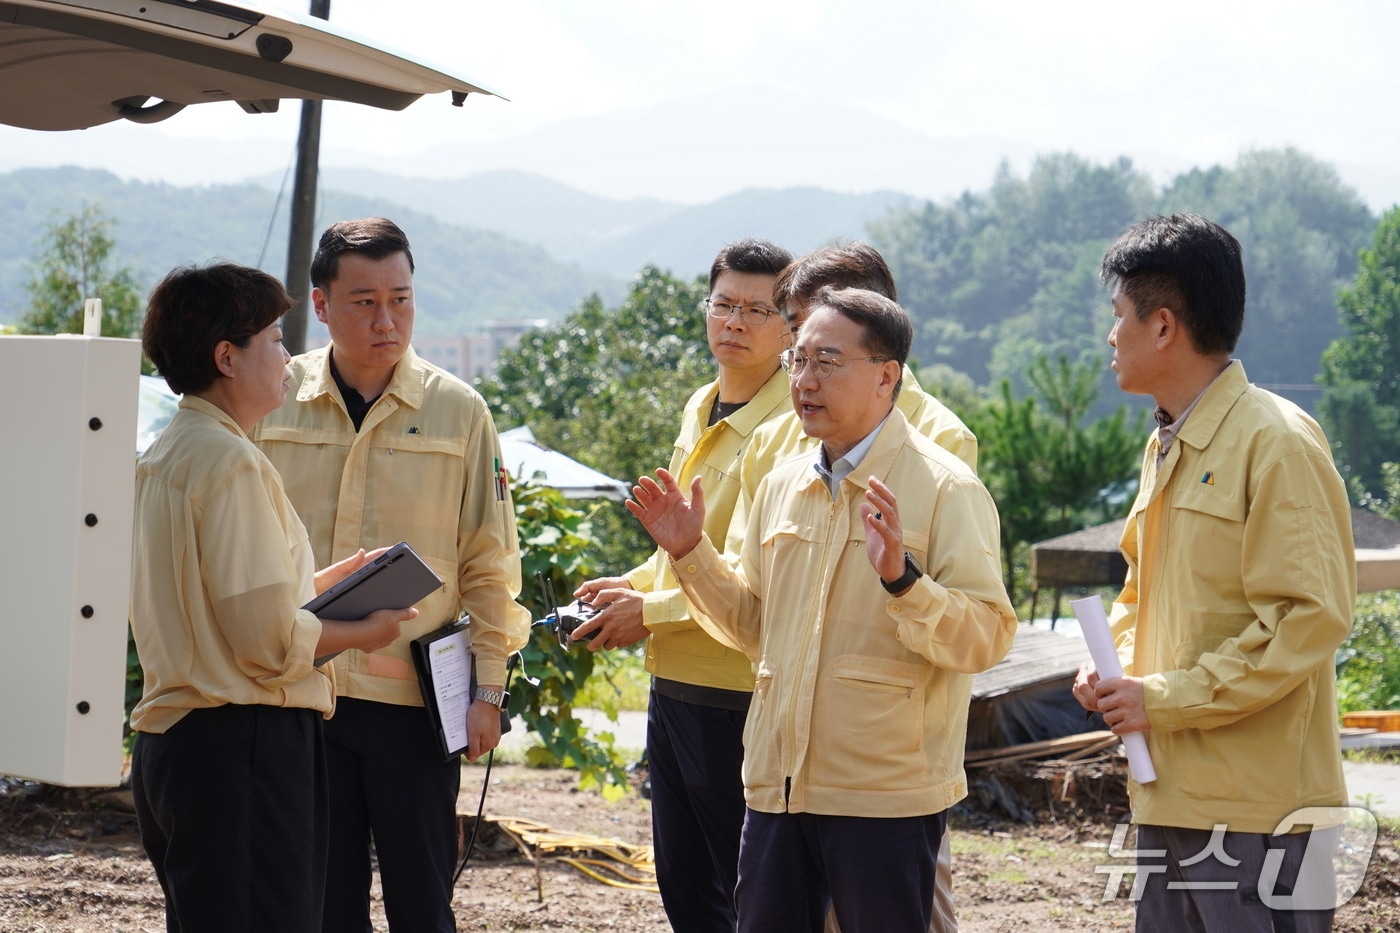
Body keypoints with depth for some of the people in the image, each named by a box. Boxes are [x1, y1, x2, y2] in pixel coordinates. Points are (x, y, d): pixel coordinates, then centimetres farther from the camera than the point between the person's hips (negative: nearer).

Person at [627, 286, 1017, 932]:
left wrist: (900, 578, -29)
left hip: (886, 796, -6)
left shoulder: (945, 488, -8)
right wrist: (691, 554, 10)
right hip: (778, 784, 6)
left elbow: (987, 637, -16)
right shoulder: (781, 486, 13)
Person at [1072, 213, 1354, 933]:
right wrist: (1113, 669, 6)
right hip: (1170, 795, 8)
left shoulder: (1276, 442, -12)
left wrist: (1164, 700, -16)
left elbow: (1311, 617, -18)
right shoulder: (1164, 448, 15)